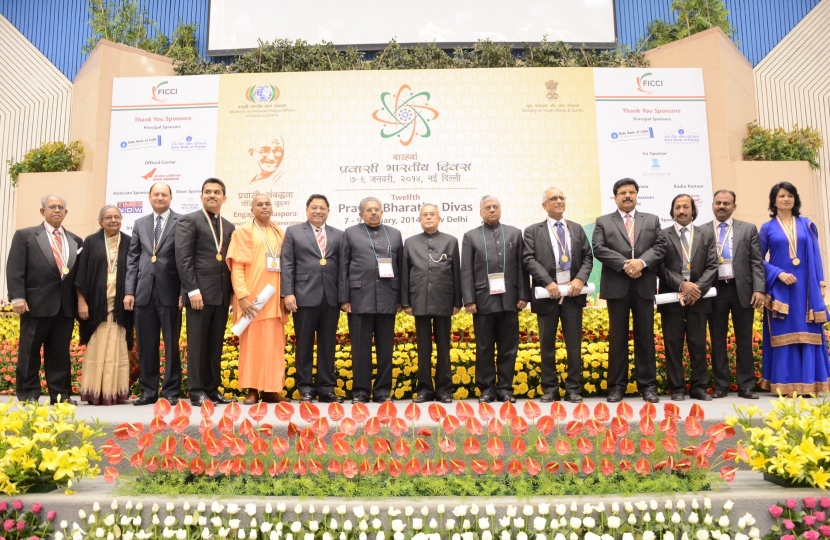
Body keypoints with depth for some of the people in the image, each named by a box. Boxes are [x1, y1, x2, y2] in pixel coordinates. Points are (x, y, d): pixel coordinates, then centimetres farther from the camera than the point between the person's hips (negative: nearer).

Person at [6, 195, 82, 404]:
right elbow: (15, 269, -3)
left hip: (66, 306, 3)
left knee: (60, 353, 7)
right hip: (36, 304, -3)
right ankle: (28, 394, 13)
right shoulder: (25, 235, 5)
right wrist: (17, 297, -13)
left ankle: (60, 394, 12)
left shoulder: (76, 241, 16)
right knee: (29, 352, 5)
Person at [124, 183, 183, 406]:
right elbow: (132, 259, 11)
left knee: (171, 344, 4)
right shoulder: (140, 224, 14)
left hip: (170, 293, -4)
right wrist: (129, 291, 3)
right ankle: (148, 391, 18)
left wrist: (184, 292, -10)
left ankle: (171, 391, 12)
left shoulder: (182, 223, 0)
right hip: (144, 292, 4)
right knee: (146, 345, 8)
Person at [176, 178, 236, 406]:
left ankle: (212, 389, 16)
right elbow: (183, 258, -9)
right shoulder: (189, 221, 0)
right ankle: (197, 392, 6)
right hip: (200, 292, -6)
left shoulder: (229, 227, 18)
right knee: (198, 344, -1)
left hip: (222, 294, 6)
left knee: (215, 345, 9)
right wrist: (193, 290, -16)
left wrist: (232, 291, 7)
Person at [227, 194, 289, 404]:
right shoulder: (243, 232, 2)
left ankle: (271, 389, 10)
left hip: (275, 299, 4)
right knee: (251, 343, -1)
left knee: (274, 345, 4)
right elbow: (236, 267, -5)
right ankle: (252, 389, 5)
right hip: (252, 298, -4)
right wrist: (242, 296, -14)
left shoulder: (280, 234, 13)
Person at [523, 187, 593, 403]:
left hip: (573, 293, 2)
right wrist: (548, 282, -18)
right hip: (547, 294, -2)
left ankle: (573, 389, 13)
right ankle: (549, 389, 14)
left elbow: (588, 257, 8)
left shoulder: (577, 229, 15)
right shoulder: (533, 231, 5)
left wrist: (580, 279, -10)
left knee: (574, 343, 5)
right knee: (547, 344, 4)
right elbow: (529, 260, -6)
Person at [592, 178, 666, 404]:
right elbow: (599, 249, -4)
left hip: (644, 286, 2)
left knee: (645, 336, 5)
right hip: (616, 286, -1)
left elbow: (660, 246, 3)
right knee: (617, 337, 3)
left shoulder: (652, 220, 14)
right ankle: (616, 386, 8)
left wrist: (642, 262, -15)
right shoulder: (603, 222, 8)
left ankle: (648, 385, 12)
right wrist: (624, 264, -16)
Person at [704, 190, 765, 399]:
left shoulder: (748, 229, 8)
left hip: (742, 289, 0)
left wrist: (759, 289, -7)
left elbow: (757, 262, 3)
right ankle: (720, 386, 11)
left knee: (744, 339, 5)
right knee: (717, 340, 4)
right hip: (715, 290, 0)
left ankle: (746, 386, 12)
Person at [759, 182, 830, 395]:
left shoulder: (807, 225, 10)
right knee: (783, 334, -1)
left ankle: (808, 382, 6)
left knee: (807, 333, 1)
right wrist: (778, 273, -12)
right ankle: (785, 383, 3)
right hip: (780, 289, -2)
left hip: (805, 289, 2)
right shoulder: (767, 228, 5)